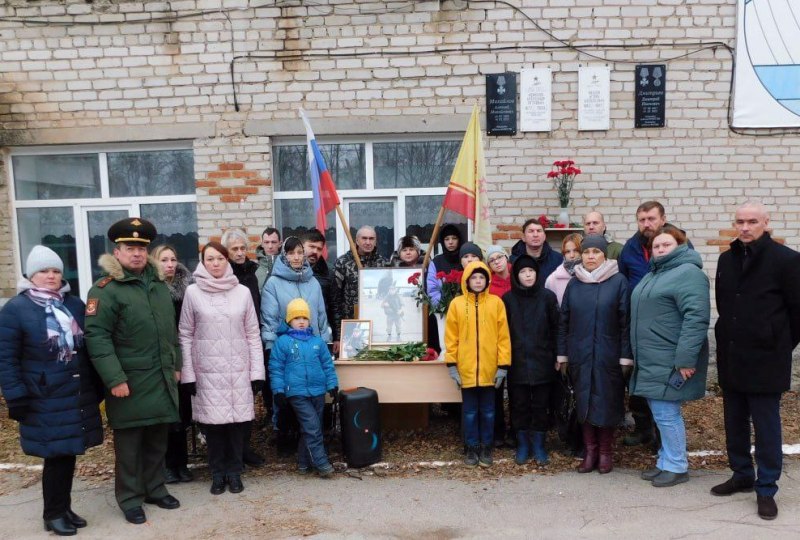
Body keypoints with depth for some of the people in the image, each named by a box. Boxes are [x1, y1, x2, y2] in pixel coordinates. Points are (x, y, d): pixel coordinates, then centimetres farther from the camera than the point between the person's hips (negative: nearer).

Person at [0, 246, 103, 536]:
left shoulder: (75, 304, 9)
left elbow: (88, 347, 14)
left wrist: (97, 387, 11)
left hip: (78, 396, 5)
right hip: (46, 401, -5)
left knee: (69, 455, 13)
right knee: (57, 456, 2)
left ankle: (64, 508, 29)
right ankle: (53, 514, 20)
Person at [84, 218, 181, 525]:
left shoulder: (159, 284, 13)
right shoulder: (105, 289, -10)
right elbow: (96, 336, -17)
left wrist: (176, 365, 17)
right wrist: (114, 379, -21)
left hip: (162, 379, 6)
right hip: (129, 382, -6)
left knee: (158, 440, 16)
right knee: (129, 443, 6)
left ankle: (155, 489, 32)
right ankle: (130, 499, 21)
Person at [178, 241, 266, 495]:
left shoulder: (242, 292, 3)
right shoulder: (193, 292, 0)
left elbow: (253, 335, 4)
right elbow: (186, 335, 2)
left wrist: (257, 372, 0)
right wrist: (188, 374, -3)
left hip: (238, 369, 1)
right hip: (208, 371, -1)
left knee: (239, 420, 4)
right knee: (213, 422, 4)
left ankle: (234, 472, 21)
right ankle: (218, 474, 21)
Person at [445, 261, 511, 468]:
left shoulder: (496, 302, 0)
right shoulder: (457, 304, 0)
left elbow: (503, 336, 0)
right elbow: (451, 337, 1)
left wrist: (503, 365, -4)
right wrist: (451, 365, -3)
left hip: (490, 369, 0)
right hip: (466, 369, 0)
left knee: (488, 411, 12)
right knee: (469, 411, 10)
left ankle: (486, 448, 27)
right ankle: (472, 448, 24)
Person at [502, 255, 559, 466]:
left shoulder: (548, 297, -1)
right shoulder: (508, 299, 0)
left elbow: (555, 329, 1)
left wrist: (556, 357, -1)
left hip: (542, 362, 0)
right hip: (517, 363, 1)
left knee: (540, 406, 8)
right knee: (519, 406, 8)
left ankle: (539, 446, 21)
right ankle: (522, 445, 22)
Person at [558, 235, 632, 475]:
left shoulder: (618, 282, -3)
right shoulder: (574, 284, 8)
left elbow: (625, 321, -5)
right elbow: (564, 321, 9)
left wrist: (626, 356, -8)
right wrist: (562, 355, 6)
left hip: (608, 356, -3)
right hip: (580, 356, 3)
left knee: (607, 402, 5)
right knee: (584, 402, 7)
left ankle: (606, 452, 21)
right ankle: (590, 451, 20)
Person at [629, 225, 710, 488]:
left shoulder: (688, 273, -13)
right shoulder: (654, 274, 17)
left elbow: (696, 318, -23)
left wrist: (685, 359, -26)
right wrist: (638, 354, 21)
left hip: (670, 361, -9)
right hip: (651, 360, 9)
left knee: (666, 413, -2)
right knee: (661, 413, 15)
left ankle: (677, 467, 13)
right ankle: (666, 461, 27)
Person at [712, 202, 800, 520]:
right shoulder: (727, 260, 9)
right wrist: (730, 338, 14)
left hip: (765, 361, -6)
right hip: (731, 359, 6)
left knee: (766, 427, 3)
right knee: (734, 423, 15)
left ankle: (766, 489, 16)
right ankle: (742, 475, 31)